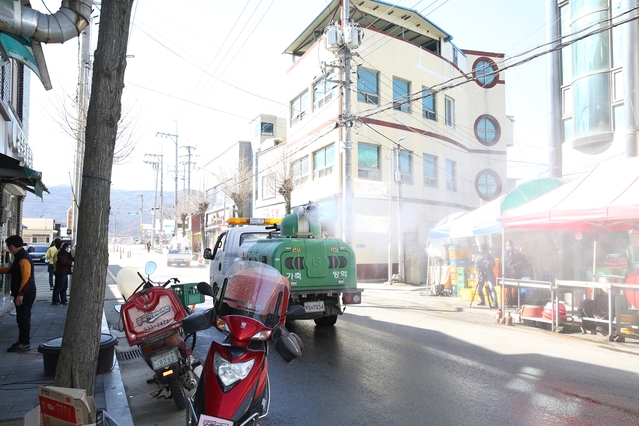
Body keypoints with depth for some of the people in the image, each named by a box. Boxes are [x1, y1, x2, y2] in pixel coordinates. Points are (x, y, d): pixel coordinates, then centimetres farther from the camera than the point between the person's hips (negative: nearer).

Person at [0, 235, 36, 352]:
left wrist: (20, 294, -27)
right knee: (21, 318, 15)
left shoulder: (23, 258, -19)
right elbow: (11, 269, 32)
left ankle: (25, 343, 2)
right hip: (22, 294, 10)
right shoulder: (19, 256, 14)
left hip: (25, 294, -10)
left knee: (24, 318, -4)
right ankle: (22, 341, 22)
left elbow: (26, 277, -26)